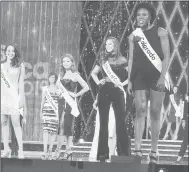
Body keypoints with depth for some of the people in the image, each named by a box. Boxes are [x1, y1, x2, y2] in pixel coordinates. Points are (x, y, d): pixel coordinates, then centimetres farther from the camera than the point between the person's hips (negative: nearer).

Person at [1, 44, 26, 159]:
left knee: (16, 123, -11)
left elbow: (21, 83, 3)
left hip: (14, 96, -4)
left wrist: (21, 98, -3)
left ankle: (21, 150, -11)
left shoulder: (20, 65, 5)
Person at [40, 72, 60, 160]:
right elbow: (42, 101, 16)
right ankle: (45, 151, -18)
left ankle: (50, 151, 5)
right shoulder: (45, 88, 13)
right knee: (46, 130, -13)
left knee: (53, 131, -3)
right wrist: (41, 112, 10)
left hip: (55, 111, 0)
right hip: (46, 110, 0)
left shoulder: (59, 89, 9)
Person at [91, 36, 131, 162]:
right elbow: (93, 73, 25)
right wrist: (98, 82, 8)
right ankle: (103, 154, 7)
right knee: (103, 123, 3)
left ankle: (124, 153, -5)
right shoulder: (102, 60, 13)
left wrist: (123, 83, -11)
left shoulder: (122, 61, 2)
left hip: (117, 92, -4)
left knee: (120, 122, -6)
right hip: (104, 92, 4)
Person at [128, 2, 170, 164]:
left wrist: (162, 76, -14)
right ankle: (137, 149, -15)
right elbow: (131, 59, 10)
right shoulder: (133, 35, 10)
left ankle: (154, 151, 1)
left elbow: (166, 56, -4)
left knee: (155, 113, -1)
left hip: (156, 76, -2)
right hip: (139, 77, 2)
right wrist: (129, 80, 4)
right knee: (140, 111, -8)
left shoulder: (160, 32, 1)